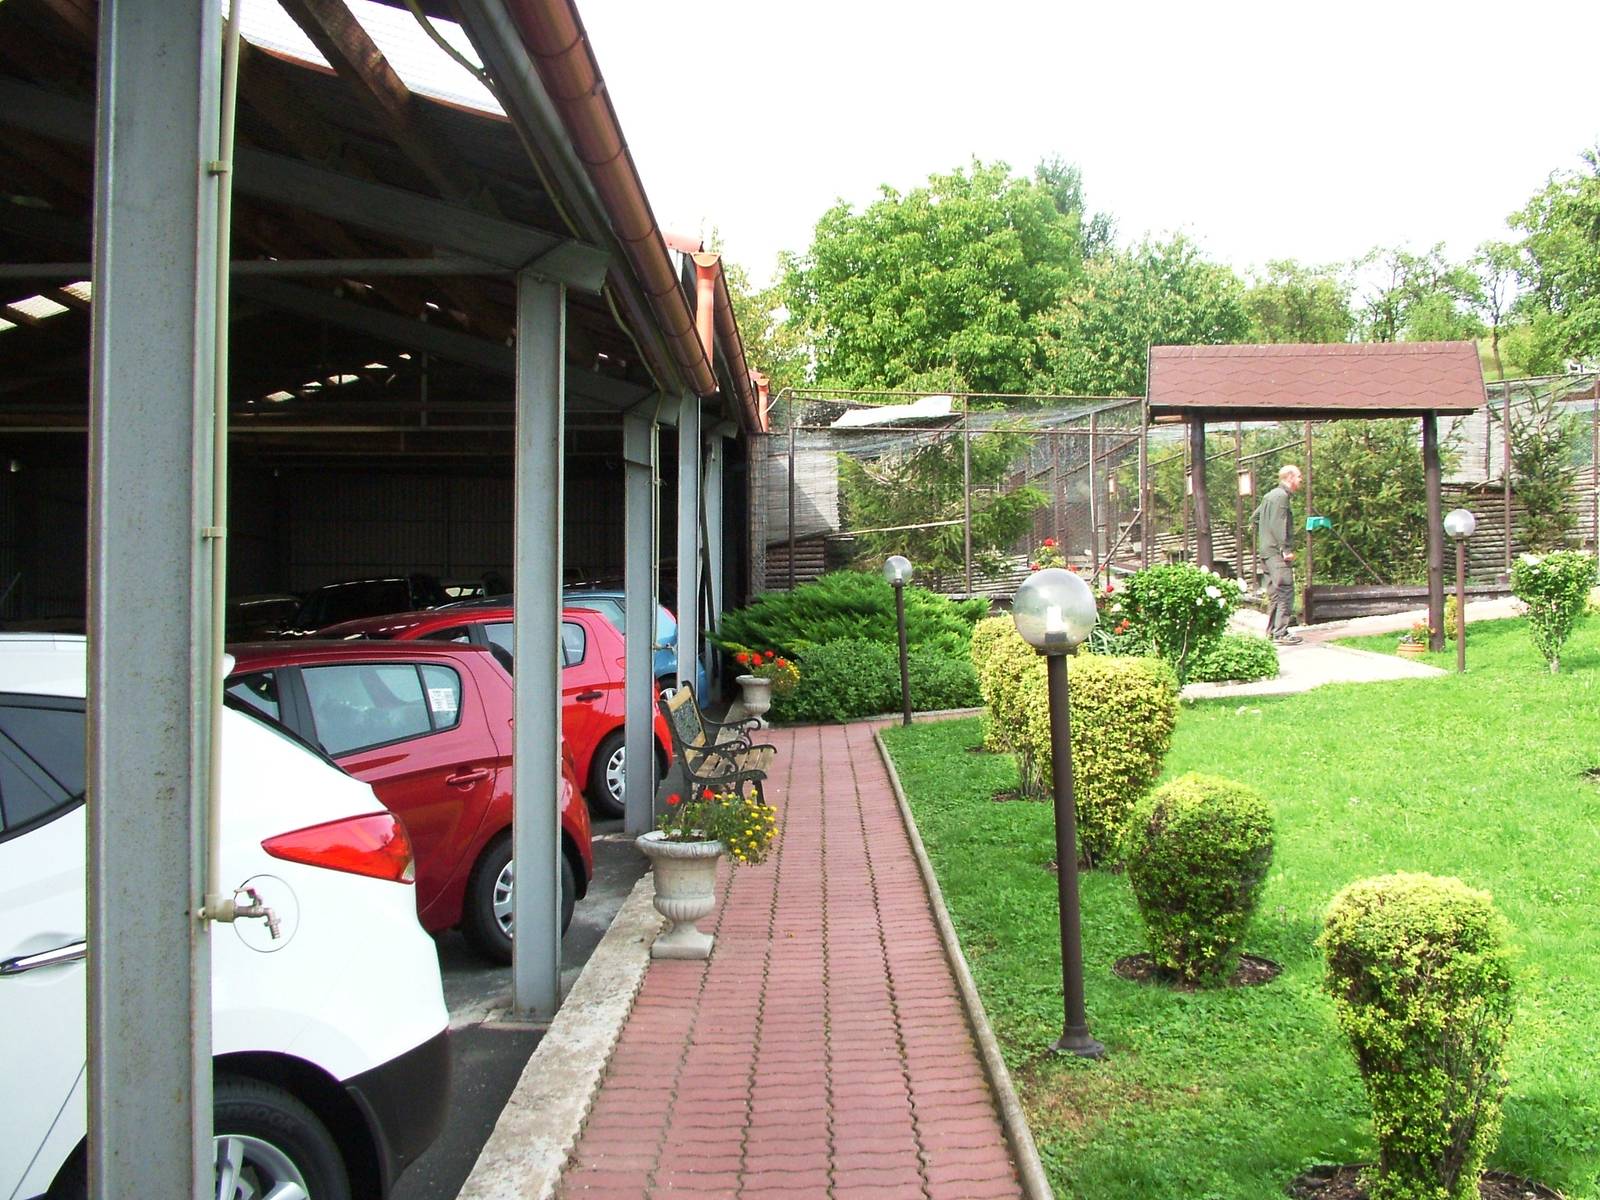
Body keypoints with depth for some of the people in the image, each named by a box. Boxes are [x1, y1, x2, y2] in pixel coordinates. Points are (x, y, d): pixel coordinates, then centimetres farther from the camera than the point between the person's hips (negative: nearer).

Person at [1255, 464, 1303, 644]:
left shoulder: (1270, 496, 18)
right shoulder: (1281, 496, -12)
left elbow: (1256, 517, 27)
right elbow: (1278, 525, -20)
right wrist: (1286, 549, -20)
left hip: (1266, 551, 10)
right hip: (1277, 553, -10)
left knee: (1274, 592, 14)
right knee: (1285, 592, -10)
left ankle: (1272, 630, 18)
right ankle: (1281, 633, -12)